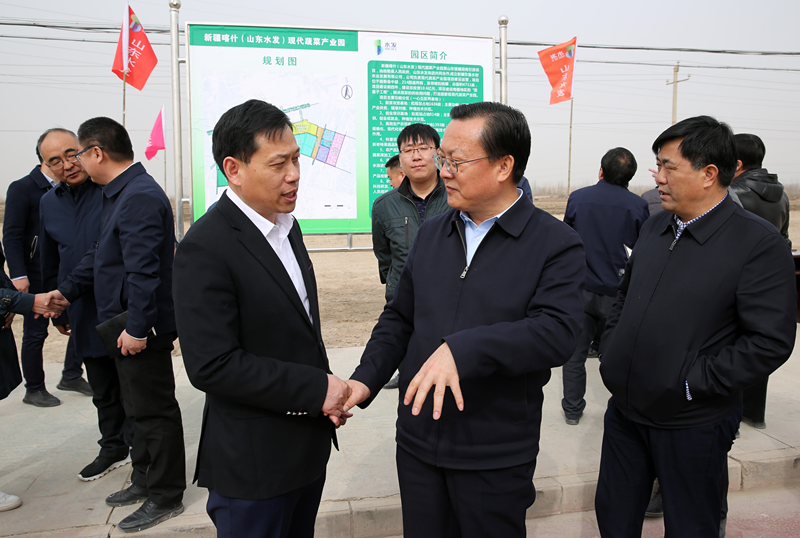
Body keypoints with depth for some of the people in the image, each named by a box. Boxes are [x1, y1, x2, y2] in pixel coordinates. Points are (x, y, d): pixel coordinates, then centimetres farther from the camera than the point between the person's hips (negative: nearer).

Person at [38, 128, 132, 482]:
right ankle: (113, 448, 35)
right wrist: (56, 310, 21)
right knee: (103, 391, 18)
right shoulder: (49, 203, 9)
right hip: (86, 315, 5)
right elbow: (50, 264, 19)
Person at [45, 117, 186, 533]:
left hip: (141, 328, -11)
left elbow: (143, 269, -27)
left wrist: (137, 328, -25)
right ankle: (145, 479, 38)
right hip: (125, 323, 11)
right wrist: (67, 290, 18)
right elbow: (102, 255, 20)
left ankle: (165, 497, 18)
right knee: (139, 407, 21)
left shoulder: (140, 197, -22)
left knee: (153, 410, 2)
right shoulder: (120, 193, 13)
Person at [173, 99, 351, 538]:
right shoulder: (206, 247, -21)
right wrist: (317, 389, -19)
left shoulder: (286, 225, 6)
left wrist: (329, 393, -1)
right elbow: (212, 365, -24)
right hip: (254, 466, -7)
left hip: (308, 446, 8)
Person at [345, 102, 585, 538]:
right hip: (418, 441, 5)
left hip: (496, 456, -4)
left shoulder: (558, 244, -11)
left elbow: (557, 333, -24)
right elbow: (399, 317, 10)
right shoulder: (431, 233, 5)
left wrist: (462, 350, -33)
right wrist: (366, 378, -4)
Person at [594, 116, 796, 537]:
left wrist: (690, 384, -19)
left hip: (692, 424, -6)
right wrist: (609, 355, 3)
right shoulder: (655, 228, 6)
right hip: (625, 410, 6)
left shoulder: (759, 243, -15)